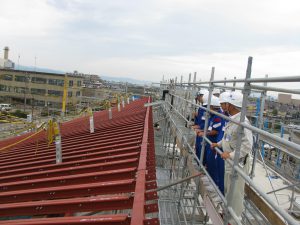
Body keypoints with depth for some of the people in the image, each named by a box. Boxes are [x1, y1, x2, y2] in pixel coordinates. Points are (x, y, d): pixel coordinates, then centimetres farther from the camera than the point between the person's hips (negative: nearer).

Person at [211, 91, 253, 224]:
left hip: (238, 162, -10)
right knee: (228, 189, 24)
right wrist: (219, 144, 12)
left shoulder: (242, 122, -26)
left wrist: (231, 155, -28)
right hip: (230, 161, 10)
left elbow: (247, 145, -30)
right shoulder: (233, 119, 5)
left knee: (235, 192, 5)